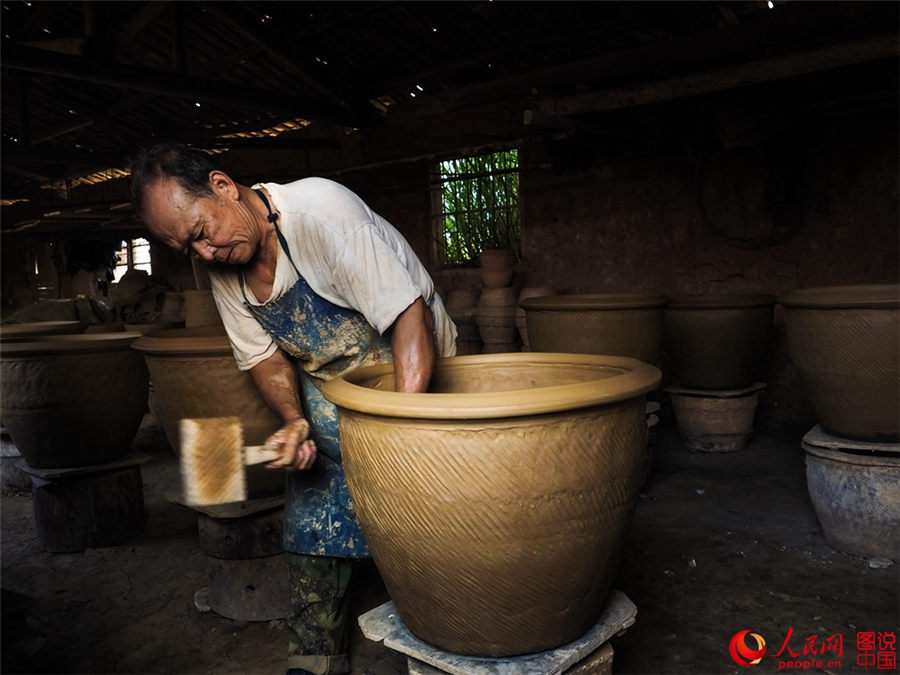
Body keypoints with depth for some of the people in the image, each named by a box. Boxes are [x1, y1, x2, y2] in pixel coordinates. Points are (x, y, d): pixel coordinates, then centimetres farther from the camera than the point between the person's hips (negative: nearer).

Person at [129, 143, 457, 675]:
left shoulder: (319, 208, -27)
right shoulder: (221, 265, -4)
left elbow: (409, 314, -32)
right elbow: (264, 353, 3)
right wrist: (293, 421, -17)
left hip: (415, 375, -6)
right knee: (315, 528, 5)